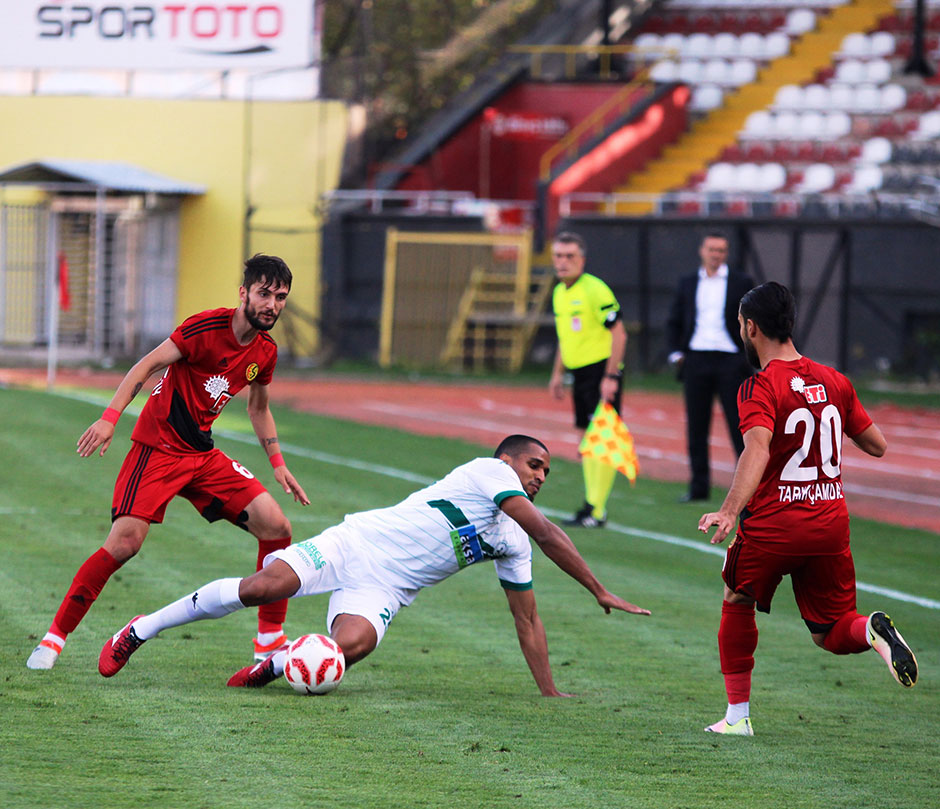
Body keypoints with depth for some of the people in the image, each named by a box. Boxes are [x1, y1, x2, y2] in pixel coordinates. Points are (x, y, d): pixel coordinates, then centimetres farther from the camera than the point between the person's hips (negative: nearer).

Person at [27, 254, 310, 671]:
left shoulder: (265, 352, 6)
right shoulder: (208, 327, -15)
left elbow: (258, 409, 24)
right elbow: (147, 365, -15)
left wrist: (278, 465, 18)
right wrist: (109, 417, -25)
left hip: (203, 455, 7)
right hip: (157, 445, -7)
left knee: (276, 527, -8)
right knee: (124, 542, -20)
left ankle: (270, 639, 3)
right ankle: (54, 637, -6)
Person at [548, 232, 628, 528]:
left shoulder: (595, 290, -14)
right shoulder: (559, 293, 12)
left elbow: (619, 333, -16)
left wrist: (610, 377, -19)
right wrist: (557, 374, 20)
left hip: (601, 370, -9)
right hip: (579, 372, 9)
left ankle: (596, 510, -10)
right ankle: (591, 506, 16)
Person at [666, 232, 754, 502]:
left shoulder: (741, 283, 4)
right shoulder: (687, 283, 12)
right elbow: (674, 322, 18)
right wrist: (676, 353, 5)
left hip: (730, 361, -3)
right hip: (696, 359, 3)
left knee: (739, 425, -4)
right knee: (696, 427, 3)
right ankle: (699, 486, 9)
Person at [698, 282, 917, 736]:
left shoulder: (760, 388, -10)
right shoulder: (834, 382, 7)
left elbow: (758, 447, -29)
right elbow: (878, 446, 14)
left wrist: (730, 510, -40)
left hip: (773, 524, -4)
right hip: (831, 525, 4)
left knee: (737, 605, 21)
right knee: (831, 634, 12)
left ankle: (737, 714, 19)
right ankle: (872, 630, -23)